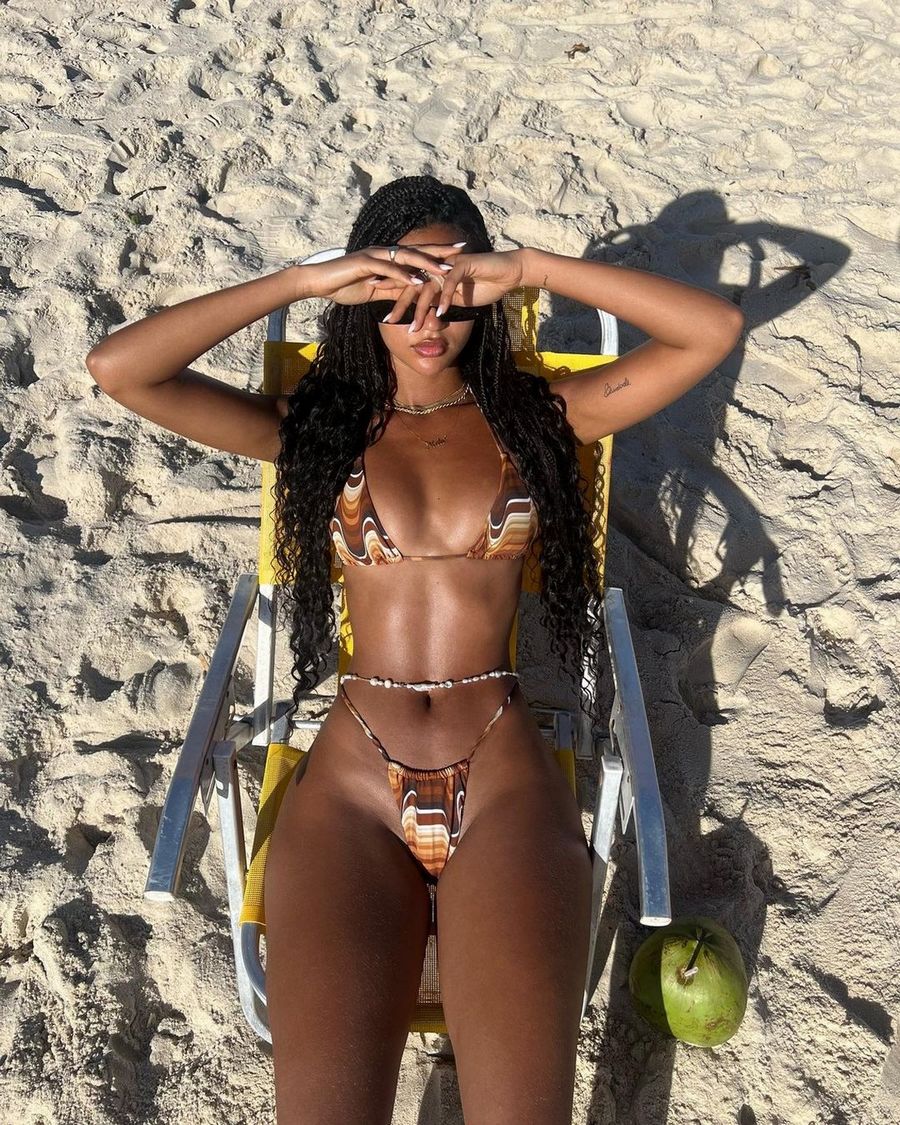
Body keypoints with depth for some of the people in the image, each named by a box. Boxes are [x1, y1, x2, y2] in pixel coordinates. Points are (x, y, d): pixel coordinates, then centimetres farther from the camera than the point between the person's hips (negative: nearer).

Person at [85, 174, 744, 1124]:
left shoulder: (535, 416, 13)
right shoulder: (317, 427, 13)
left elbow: (715, 330, 5)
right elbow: (116, 369, 3)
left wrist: (534, 267, 0)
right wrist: (303, 280, 0)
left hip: (505, 781, 0)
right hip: (349, 787, 0)